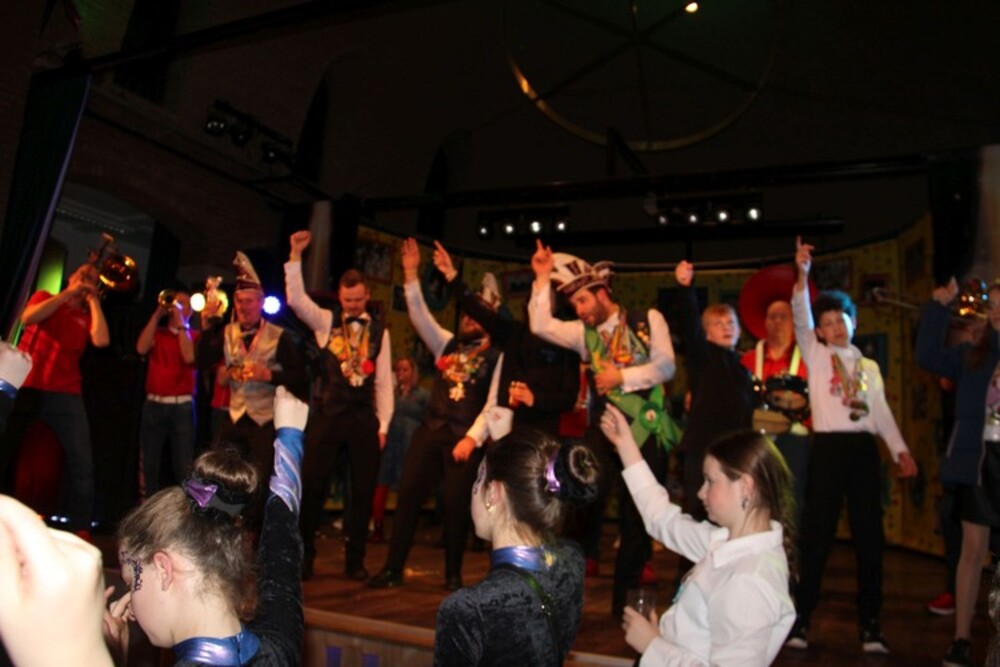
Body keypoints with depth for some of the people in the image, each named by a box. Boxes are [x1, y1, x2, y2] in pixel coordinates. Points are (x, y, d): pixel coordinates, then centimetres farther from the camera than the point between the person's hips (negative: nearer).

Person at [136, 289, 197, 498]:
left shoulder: (194, 336, 8)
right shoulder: (157, 333, 15)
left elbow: (189, 357, -12)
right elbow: (141, 348, -5)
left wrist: (181, 322, -7)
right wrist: (157, 314, -2)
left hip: (182, 406, -2)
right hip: (153, 405, 2)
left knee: (184, 467, -5)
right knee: (148, 465, 2)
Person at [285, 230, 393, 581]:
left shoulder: (379, 330, 6)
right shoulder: (325, 321, 6)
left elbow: (384, 381, 4)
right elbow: (296, 299, -7)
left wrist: (383, 424, 0)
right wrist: (295, 256, -12)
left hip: (364, 418, 1)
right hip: (327, 415, 0)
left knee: (363, 490, 6)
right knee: (313, 485, 2)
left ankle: (355, 560, 20)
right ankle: (304, 556, 18)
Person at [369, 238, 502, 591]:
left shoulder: (497, 356, -2)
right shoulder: (447, 343, 13)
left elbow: (495, 403, -8)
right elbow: (420, 316, 4)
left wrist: (472, 438, -15)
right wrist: (411, 275, -5)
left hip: (465, 437, -4)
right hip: (430, 431, 5)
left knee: (455, 503, -1)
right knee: (408, 495, 3)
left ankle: (453, 574, 17)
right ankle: (393, 568, 14)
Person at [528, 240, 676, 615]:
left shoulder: (648, 320, 2)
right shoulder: (584, 332, 9)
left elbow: (665, 366, -6)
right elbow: (541, 326, -3)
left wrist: (622, 376, -13)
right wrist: (542, 279, -4)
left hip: (646, 429, -2)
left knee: (636, 517, 6)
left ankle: (624, 601, 20)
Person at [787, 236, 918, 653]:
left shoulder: (869, 366, 17)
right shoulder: (815, 355, 7)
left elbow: (881, 411, 13)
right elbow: (800, 318, -8)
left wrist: (900, 451, 1)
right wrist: (802, 276, -21)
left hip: (864, 450, 4)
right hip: (828, 448, -3)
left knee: (869, 536, 5)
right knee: (817, 534, -2)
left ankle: (870, 624, 15)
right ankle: (801, 619, 6)